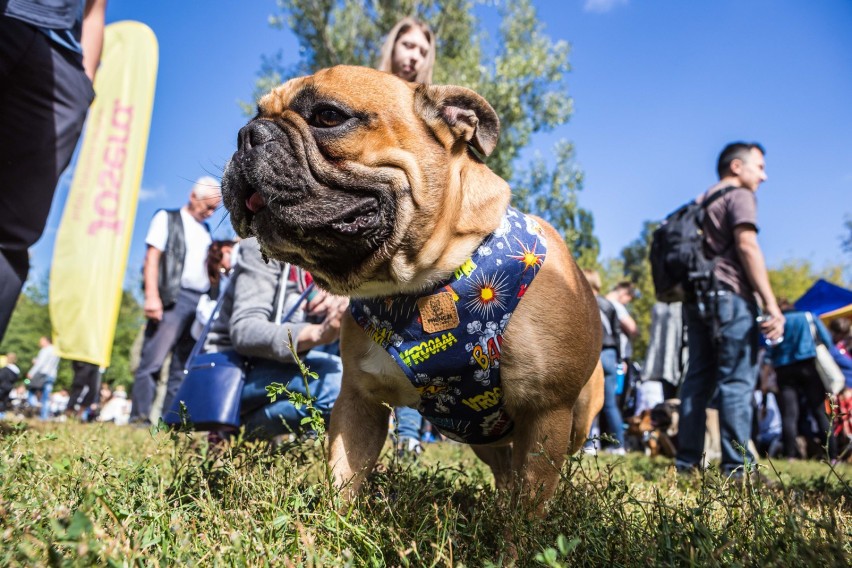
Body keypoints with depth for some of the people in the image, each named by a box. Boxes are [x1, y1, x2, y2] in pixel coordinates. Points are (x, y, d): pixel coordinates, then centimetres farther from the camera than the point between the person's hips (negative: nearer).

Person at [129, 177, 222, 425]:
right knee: (153, 360, -10)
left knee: (184, 365, 5)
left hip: (200, 302, 6)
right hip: (172, 298, -6)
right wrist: (152, 296, -14)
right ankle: (141, 416, -7)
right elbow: (152, 257, -3)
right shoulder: (167, 218, 7)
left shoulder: (206, 230, 23)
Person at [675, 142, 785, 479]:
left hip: (696, 298, 8)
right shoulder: (740, 195, 1)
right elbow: (746, 245, -13)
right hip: (730, 296, -8)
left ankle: (687, 461, 7)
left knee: (699, 379, 7)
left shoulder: (701, 202, 26)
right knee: (737, 381, -8)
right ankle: (737, 467, -10)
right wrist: (770, 304, -17)